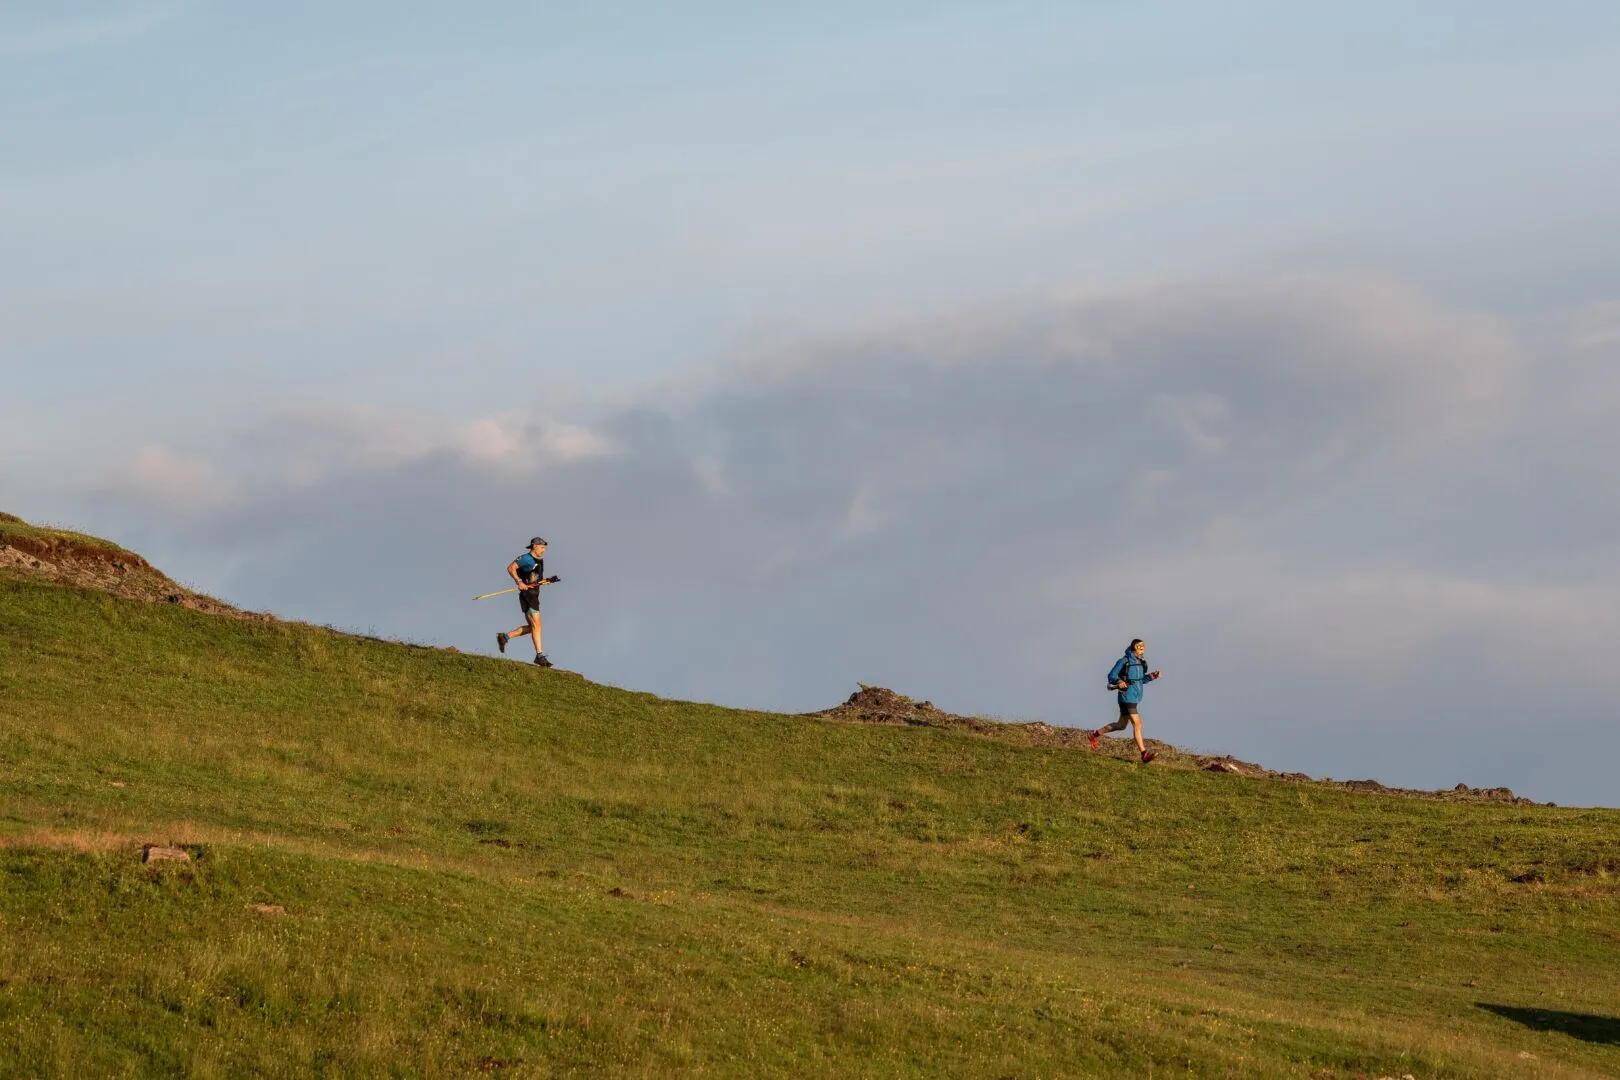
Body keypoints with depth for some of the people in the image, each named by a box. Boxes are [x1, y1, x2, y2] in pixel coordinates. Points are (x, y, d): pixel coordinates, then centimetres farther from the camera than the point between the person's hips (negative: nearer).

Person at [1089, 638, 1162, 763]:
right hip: (1126, 697, -9)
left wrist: (1152, 676, 4)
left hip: (1135, 697, 9)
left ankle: (1096, 734, 35)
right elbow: (1111, 676, -7)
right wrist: (1119, 682, -27)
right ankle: (1144, 754, -14)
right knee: (1137, 724, -13)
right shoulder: (1124, 661, -12)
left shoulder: (1140, 662, 10)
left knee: (1121, 725, 17)